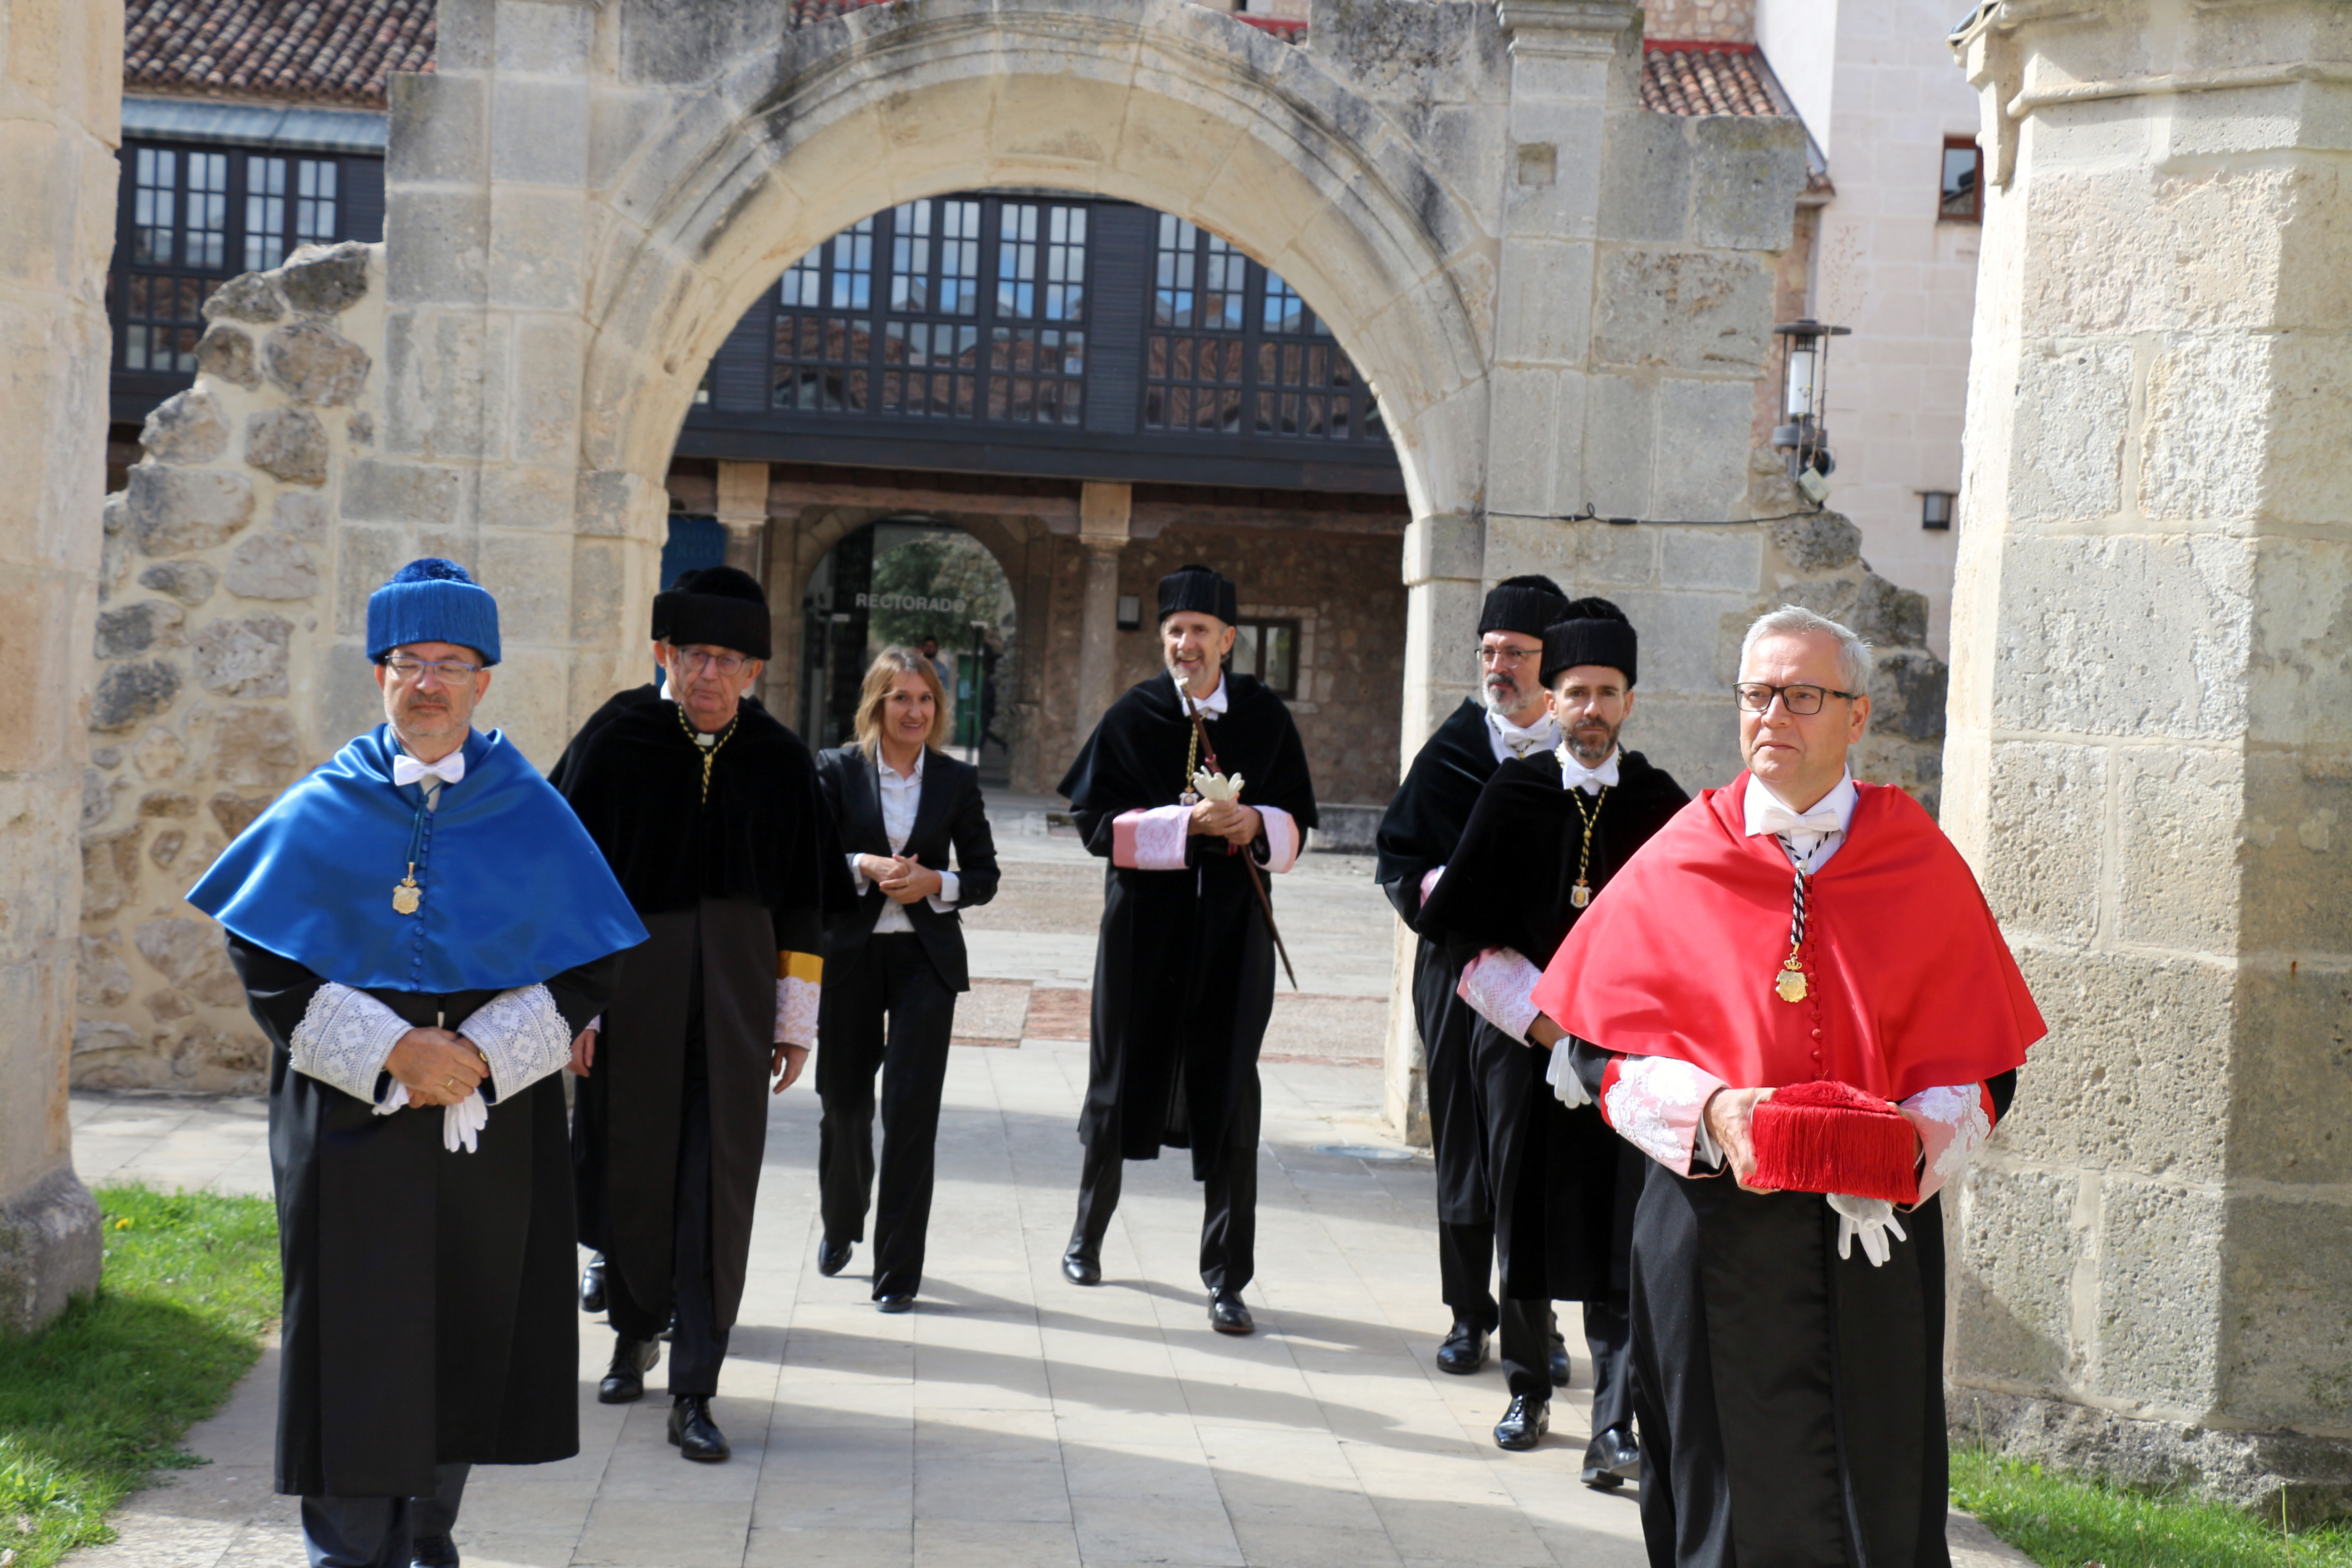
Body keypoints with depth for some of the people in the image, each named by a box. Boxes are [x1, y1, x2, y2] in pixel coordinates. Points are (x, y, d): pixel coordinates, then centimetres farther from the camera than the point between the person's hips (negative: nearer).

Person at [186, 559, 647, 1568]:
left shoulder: (532, 817, 4)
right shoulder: (321, 812, 2)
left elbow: (588, 967, 2)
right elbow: (265, 965, -2)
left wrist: (482, 1053, -13)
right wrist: (391, 1049, -15)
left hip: (494, 1122, 1)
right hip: (349, 1120, -1)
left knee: (468, 1330, 7)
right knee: (355, 1339, -2)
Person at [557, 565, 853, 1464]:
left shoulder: (779, 762, 0)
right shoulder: (618, 744, -4)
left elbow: (803, 899, 6)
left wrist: (797, 1018, 4)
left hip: (737, 994, 1)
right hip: (632, 985, 0)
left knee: (719, 1182, -3)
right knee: (634, 1169, 9)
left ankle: (694, 1391, 1)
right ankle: (634, 1330, 36)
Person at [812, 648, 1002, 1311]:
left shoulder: (957, 780, 4)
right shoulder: (837, 770, 0)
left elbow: (985, 876, 6)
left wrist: (935, 883, -12)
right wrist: (865, 868, -19)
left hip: (926, 959, 0)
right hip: (849, 954, 0)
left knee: (911, 1107, -7)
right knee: (844, 1100, 12)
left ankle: (898, 1267, 2)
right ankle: (841, 1224, 41)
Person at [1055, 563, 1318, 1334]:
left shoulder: (1265, 716, 2)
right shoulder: (1134, 716, -3)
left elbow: (1297, 822, 6)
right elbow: (1097, 821, -6)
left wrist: (1254, 824, -15)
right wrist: (1186, 823, -18)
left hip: (1233, 925, 1)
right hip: (1146, 922, 0)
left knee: (1228, 1098, -3)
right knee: (1123, 1078, 11)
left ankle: (1226, 1279, 3)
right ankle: (1088, 1232, 35)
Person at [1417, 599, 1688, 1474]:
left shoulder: (1662, 806, 2)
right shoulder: (1512, 797, 1)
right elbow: (1466, 929, 0)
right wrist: (1542, 1017, -8)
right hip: (1523, 1042, 1)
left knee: (1617, 1233, -8)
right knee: (1525, 1218, 8)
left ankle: (1614, 1427, -8)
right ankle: (1528, 1391, 25)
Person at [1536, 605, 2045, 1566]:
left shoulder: (1920, 865, 4)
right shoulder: (1682, 861, 3)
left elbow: (1983, 1061, 5)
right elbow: (1599, 1039, 3)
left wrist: (1920, 1133, -14)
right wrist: (1707, 1108, -14)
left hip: (1875, 1233, 0)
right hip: (1713, 1226, 0)